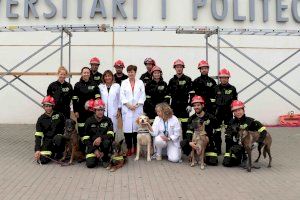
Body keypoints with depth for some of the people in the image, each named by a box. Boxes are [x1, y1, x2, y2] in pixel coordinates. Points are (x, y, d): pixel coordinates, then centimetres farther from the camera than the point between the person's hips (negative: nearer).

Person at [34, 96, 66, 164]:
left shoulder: (59, 115, 0)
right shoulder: (41, 119, 4)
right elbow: (38, 136, -1)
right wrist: (37, 150, -10)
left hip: (59, 138, -2)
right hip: (47, 141, 2)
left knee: (57, 138, -38)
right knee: (43, 160, -17)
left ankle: (59, 153, -6)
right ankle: (52, 153, 18)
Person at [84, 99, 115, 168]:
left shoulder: (107, 120, 0)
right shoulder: (89, 121, -1)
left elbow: (111, 134, -11)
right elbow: (86, 139, -3)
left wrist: (100, 138, -30)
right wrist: (95, 150, -13)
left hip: (103, 145, 0)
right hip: (92, 145, 0)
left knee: (107, 141, -35)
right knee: (90, 164, -21)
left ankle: (105, 159, -7)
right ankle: (97, 157, 15)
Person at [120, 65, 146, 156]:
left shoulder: (140, 82, 9)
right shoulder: (124, 83, 10)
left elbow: (143, 95, 3)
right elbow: (122, 95, 2)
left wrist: (137, 105, -10)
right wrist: (128, 105, -10)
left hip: (137, 109, 0)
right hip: (126, 109, 0)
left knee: (137, 128, -1)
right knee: (127, 128, -3)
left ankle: (136, 148, 11)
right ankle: (129, 148, 6)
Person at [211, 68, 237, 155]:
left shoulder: (232, 88, 3)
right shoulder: (216, 88, 3)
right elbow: (212, 100, 6)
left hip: (228, 113, 0)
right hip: (218, 112, 1)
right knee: (217, 132, 4)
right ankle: (217, 149, 15)